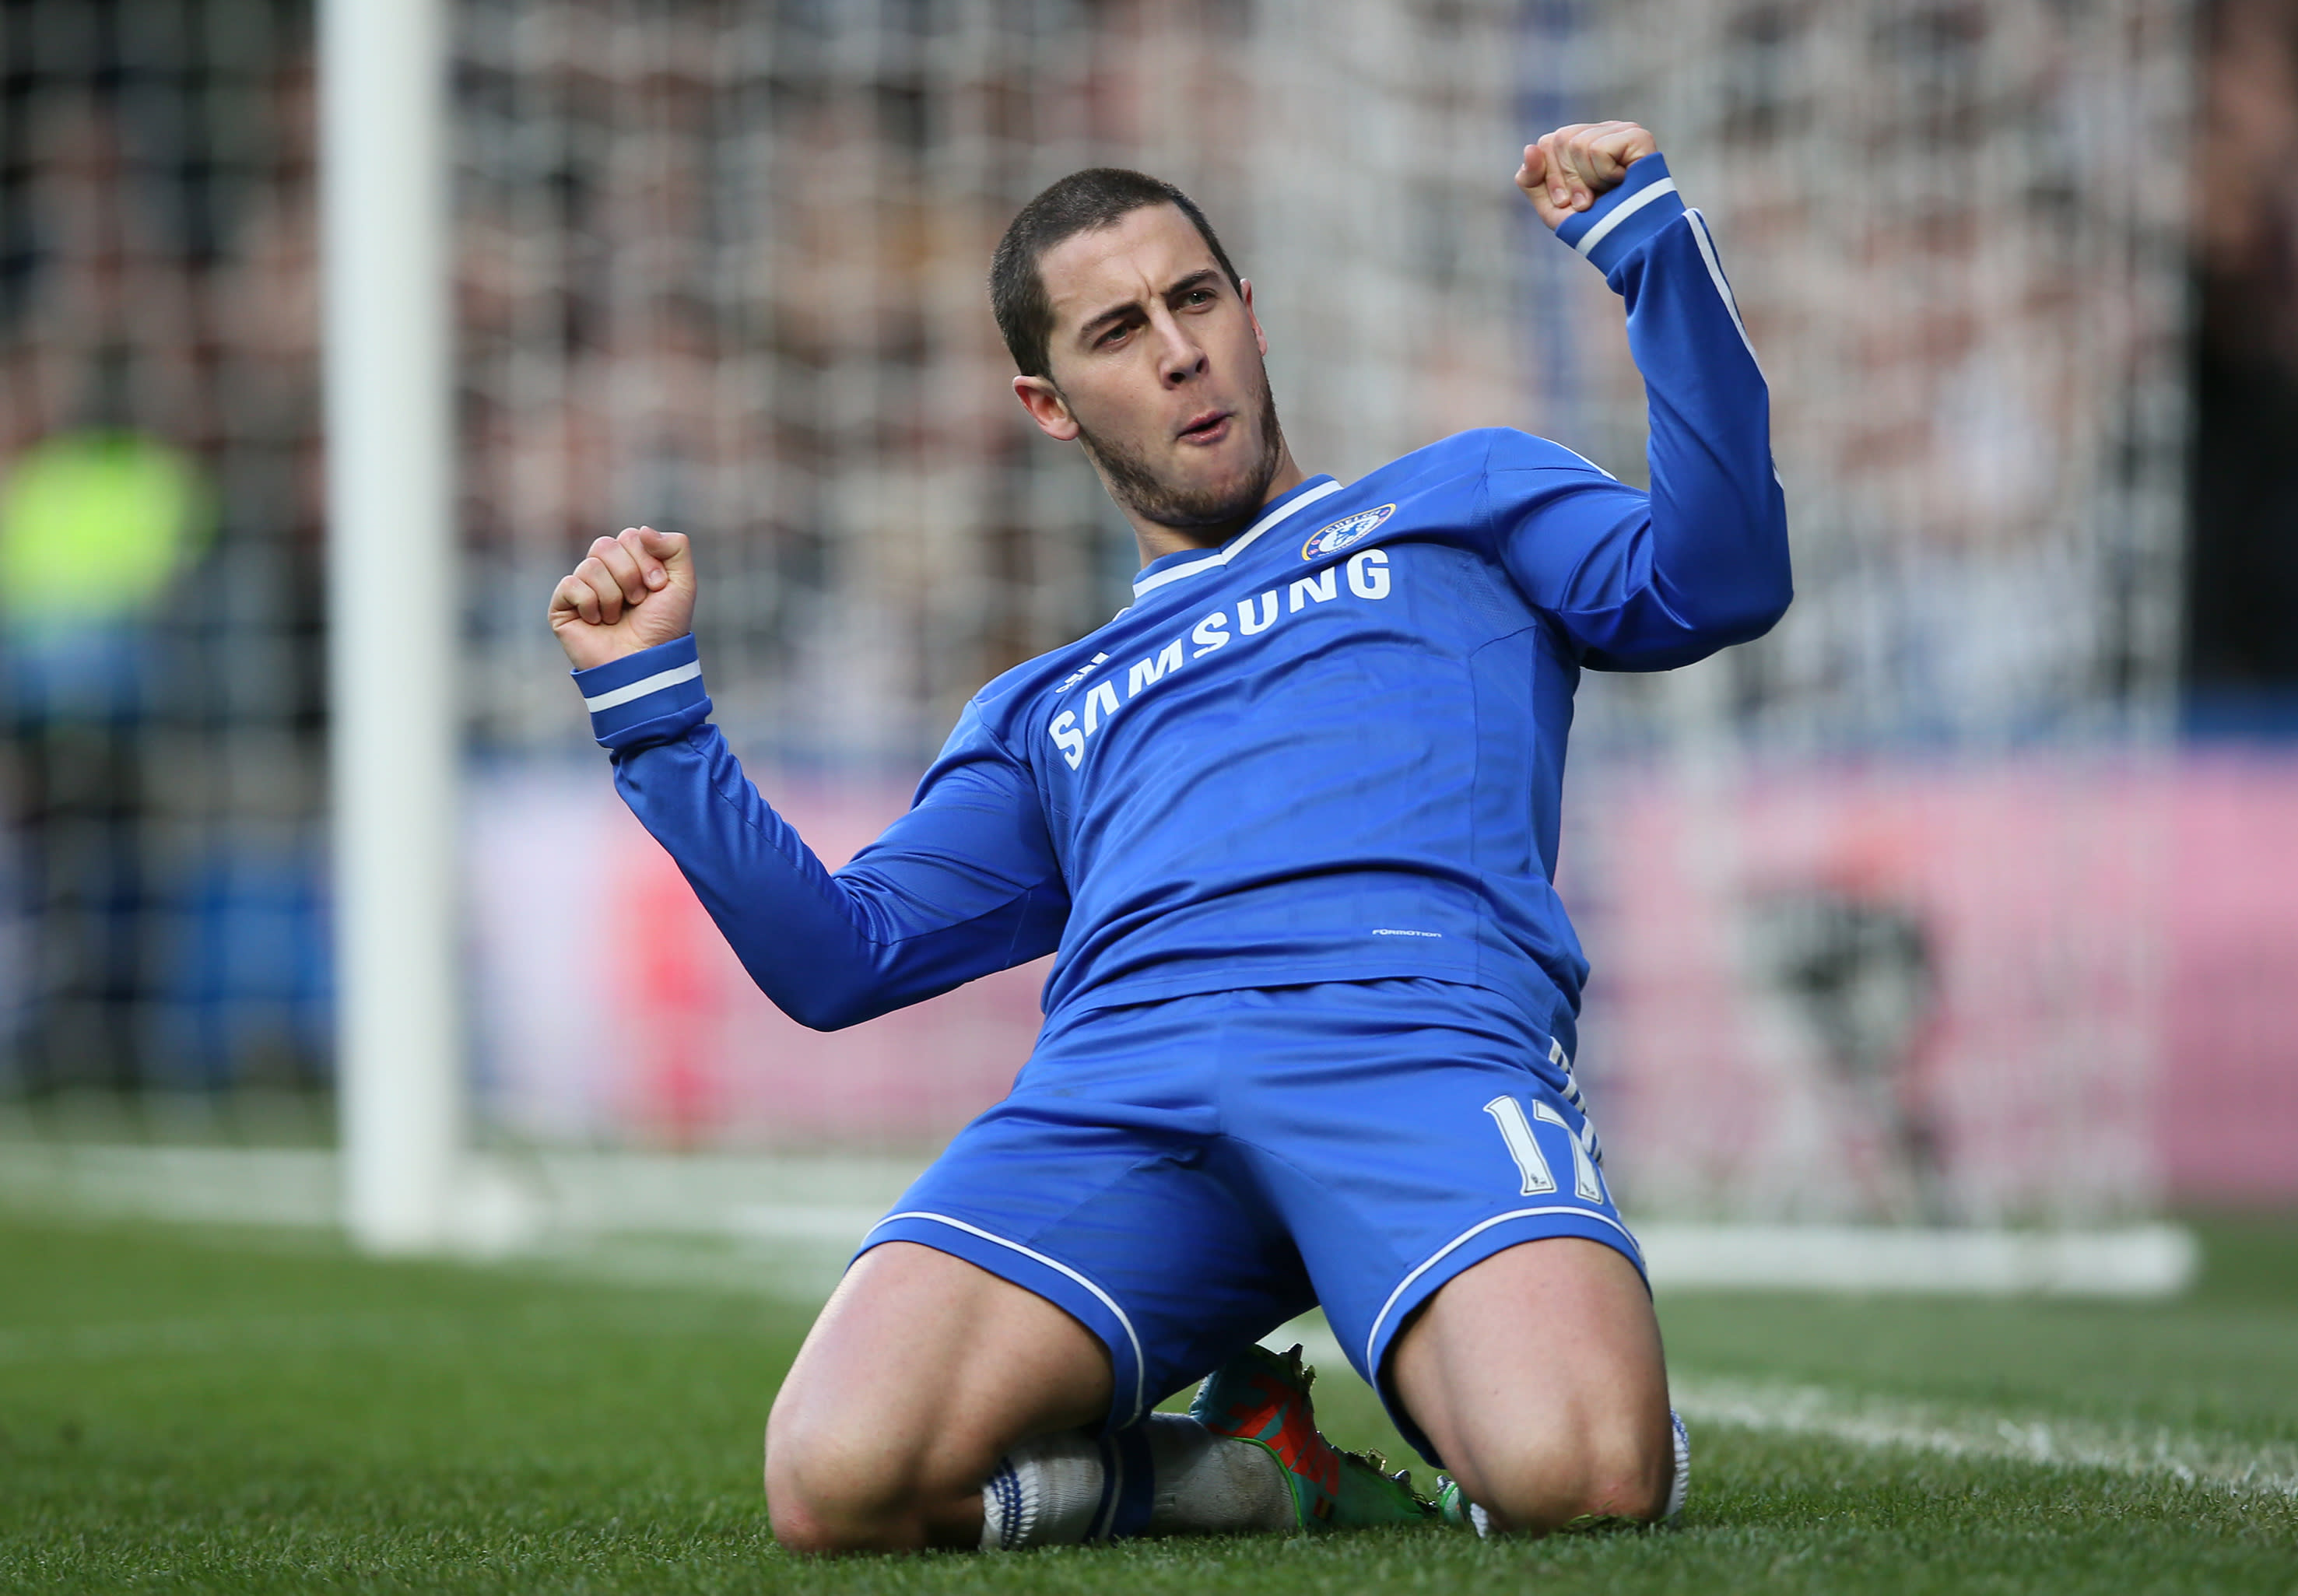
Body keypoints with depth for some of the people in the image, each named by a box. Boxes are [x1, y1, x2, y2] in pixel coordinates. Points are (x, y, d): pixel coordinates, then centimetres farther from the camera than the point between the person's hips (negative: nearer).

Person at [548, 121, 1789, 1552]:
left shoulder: (1462, 500, 32)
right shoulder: (1048, 711, 38)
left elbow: (1715, 577, 13)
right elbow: (838, 958, 28)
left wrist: (1645, 235, 9)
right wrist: (647, 700, 25)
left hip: (1419, 1045, -3)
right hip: (1116, 1079, 3)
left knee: (1578, 1482, -37)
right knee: (839, 1482, -28)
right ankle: (1242, 1469, -1)